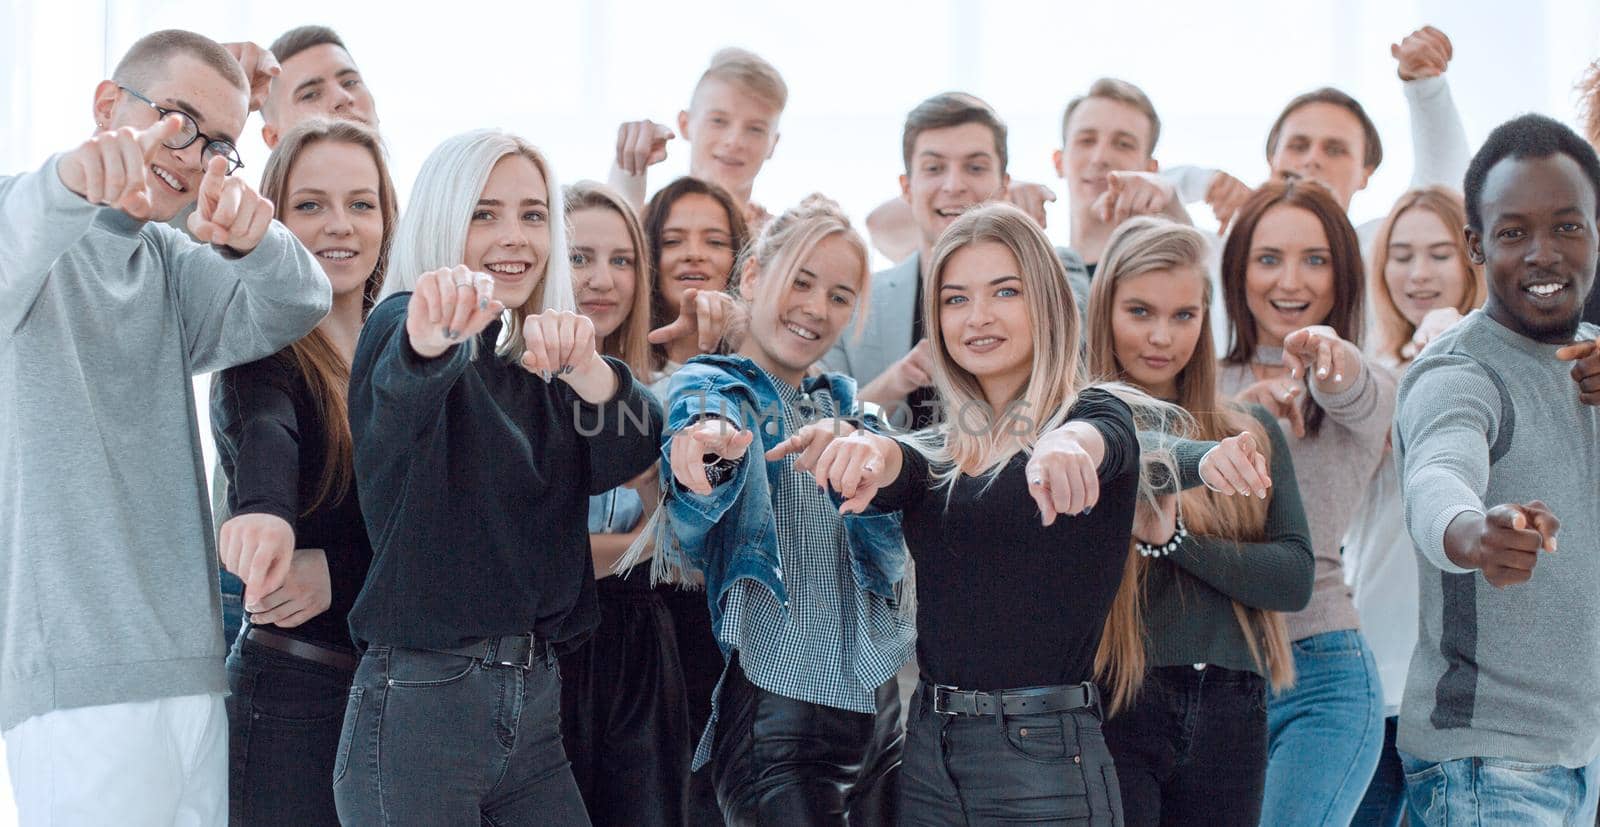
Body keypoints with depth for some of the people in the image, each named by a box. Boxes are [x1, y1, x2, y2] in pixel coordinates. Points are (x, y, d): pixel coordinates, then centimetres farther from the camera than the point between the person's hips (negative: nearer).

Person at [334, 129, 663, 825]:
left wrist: (583, 367, -27)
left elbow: (633, 448, -6)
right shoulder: (405, 327, -4)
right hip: (418, 707, -6)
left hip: (533, 702, 6)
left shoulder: (538, 360, 12)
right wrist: (429, 340, -53)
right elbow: (401, 383, -29)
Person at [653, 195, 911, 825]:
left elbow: (891, 533, 3)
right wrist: (709, 454, -48)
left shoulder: (842, 402, 16)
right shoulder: (714, 389, -2)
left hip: (878, 706, 6)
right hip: (776, 713, -6)